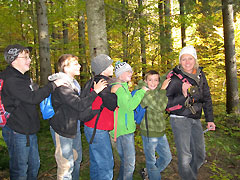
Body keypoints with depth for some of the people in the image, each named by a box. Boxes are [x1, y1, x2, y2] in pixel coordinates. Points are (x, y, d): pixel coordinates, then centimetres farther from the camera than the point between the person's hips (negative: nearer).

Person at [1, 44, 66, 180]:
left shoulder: (24, 76, 12)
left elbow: (35, 93, 25)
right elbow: (33, 98, -28)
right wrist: (54, 84, -21)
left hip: (29, 130, 10)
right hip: (17, 132, -10)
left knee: (34, 165, 22)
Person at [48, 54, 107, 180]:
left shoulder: (73, 82, 12)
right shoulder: (61, 85, -22)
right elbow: (79, 105, -29)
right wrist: (95, 91, -23)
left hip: (73, 127, 10)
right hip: (62, 130, -10)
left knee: (76, 159, 21)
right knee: (66, 165, -1)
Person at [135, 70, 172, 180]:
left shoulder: (157, 91, 6)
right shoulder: (143, 93, -15)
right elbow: (159, 107, -23)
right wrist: (163, 89, -18)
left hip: (161, 131, 7)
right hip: (149, 132, -7)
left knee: (167, 157, 19)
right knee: (151, 161, 6)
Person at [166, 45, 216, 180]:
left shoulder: (200, 75, 5)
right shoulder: (175, 77, -12)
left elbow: (206, 98, 14)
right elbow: (167, 102, -12)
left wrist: (210, 119, 13)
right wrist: (183, 95, -27)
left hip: (195, 120, 6)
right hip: (180, 119, -6)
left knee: (200, 155, 15)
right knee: (185, 157, -7)